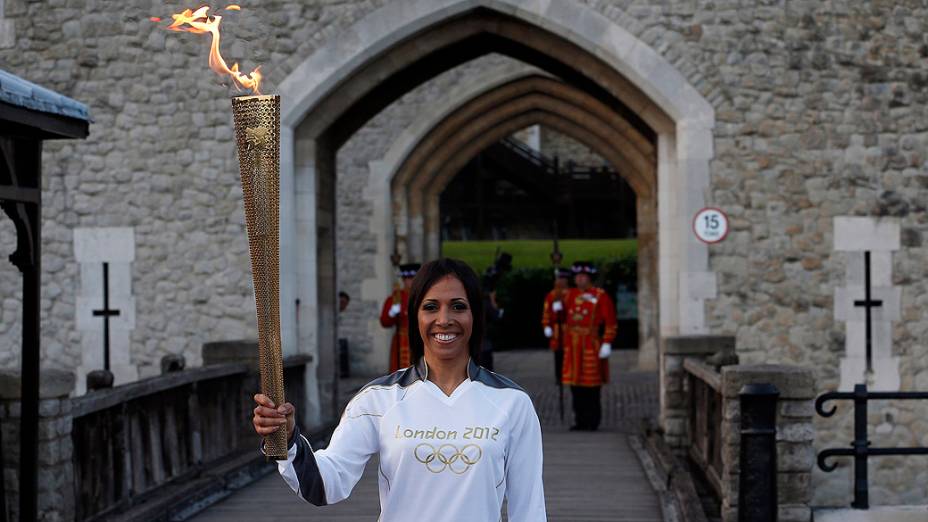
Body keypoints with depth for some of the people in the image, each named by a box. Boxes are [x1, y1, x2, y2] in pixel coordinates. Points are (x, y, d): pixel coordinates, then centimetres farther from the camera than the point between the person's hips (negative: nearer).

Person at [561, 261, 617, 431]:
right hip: (573, 346, 5)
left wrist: (607, 344, -13)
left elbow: (610, 322, -6)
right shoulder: (570, 295, 12)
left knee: (591, 388, -2)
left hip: (591, 346, -5)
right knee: (575, 385, 6)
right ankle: (581, 421, 14)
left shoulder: (601, 296, -3)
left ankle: (593, 422, 4)